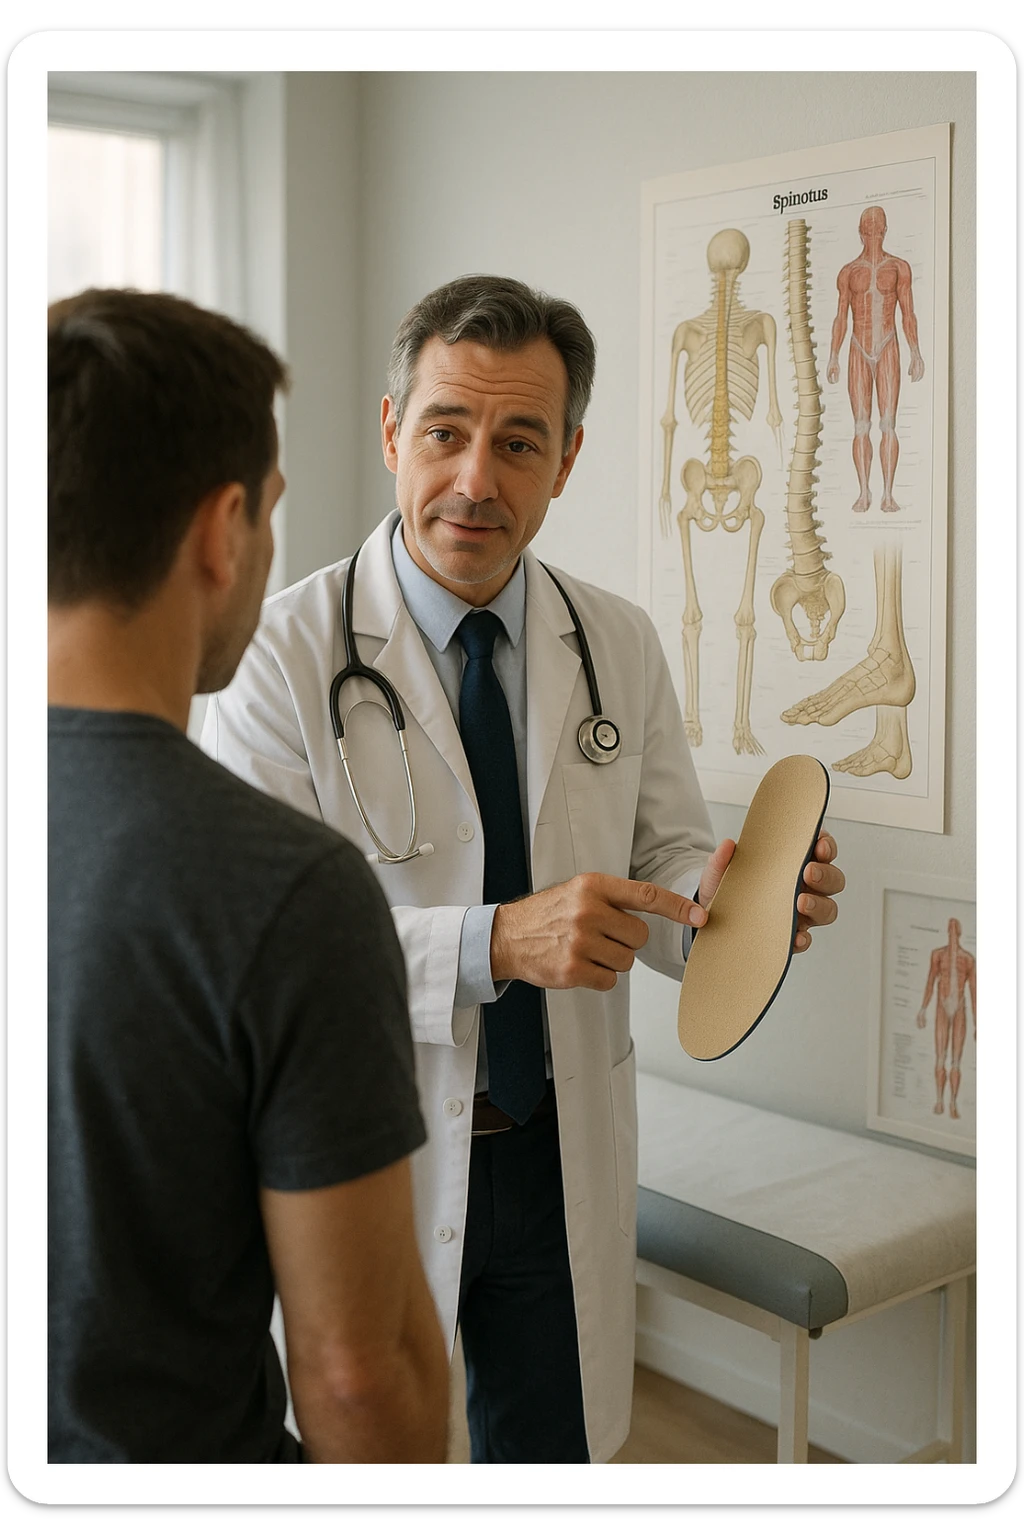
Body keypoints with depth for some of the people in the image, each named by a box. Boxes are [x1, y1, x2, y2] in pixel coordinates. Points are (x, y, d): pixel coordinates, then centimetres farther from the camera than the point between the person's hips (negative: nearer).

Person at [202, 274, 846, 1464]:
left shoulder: (621, 645, 0)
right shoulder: (285, 652, -14)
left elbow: (664, 858, 5)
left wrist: (710, 898, -19)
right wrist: (495, 942, -33)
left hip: (565, 1154, 4)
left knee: (553, 1452, 20)